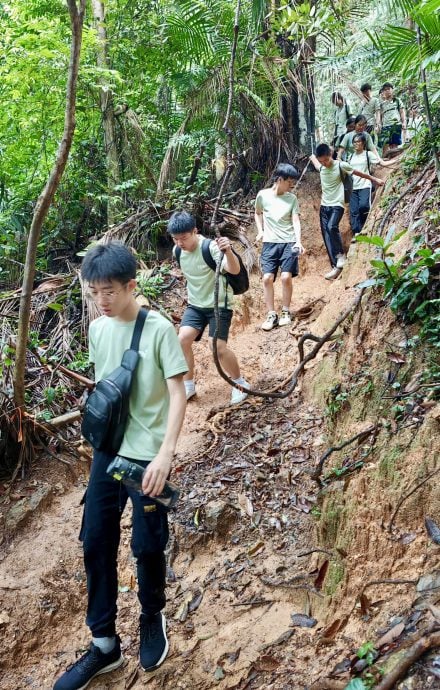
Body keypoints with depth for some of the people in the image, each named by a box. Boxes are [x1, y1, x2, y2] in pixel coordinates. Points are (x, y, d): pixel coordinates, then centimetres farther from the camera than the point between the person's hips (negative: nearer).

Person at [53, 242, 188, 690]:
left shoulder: (158, 329, -14)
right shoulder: (97, 329, 3)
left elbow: (177, 394, -15)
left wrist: (166, 453, -23)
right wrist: (98, 437, 15)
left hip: (147, 456, -5)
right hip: (106, 451, 6)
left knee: (147, 547, 6)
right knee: (96, 543, 9)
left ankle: (152, 620, 36)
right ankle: (104, 644, 25)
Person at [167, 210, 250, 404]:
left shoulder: (211, 247, -25)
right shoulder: (177, 251, -5)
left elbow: (235, 270, -42)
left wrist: (228, 251, -61)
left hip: (219, 304, -5)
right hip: (195, 305, 6)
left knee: (217, 346, -18)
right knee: (183, 339, -14)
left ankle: (240, 383, 7)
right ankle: (188, 385, 4)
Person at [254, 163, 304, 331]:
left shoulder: (292, 198, 2)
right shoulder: (263, 195, 0)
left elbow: (296, 221, -3)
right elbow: (258, 213, 19)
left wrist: (298, 242, -17)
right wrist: (260, 231, 7)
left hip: (289, 242, 0)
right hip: (270, 243, 0)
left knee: (286, 277, -10)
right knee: (267, 278, -8)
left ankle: (286, 312, 9)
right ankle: (271, 315, 3)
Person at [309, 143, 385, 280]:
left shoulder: (340, 165, -9)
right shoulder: (320, 167, 3)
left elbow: (358, 173, 5)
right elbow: (313, 157, 26)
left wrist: (374, 179, 13)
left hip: (337, 205, -5)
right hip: (324, 206, 5)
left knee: (331, 227, -29)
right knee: (326, 236, -1)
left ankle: (340, 254, -10)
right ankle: (336, 266, 2)